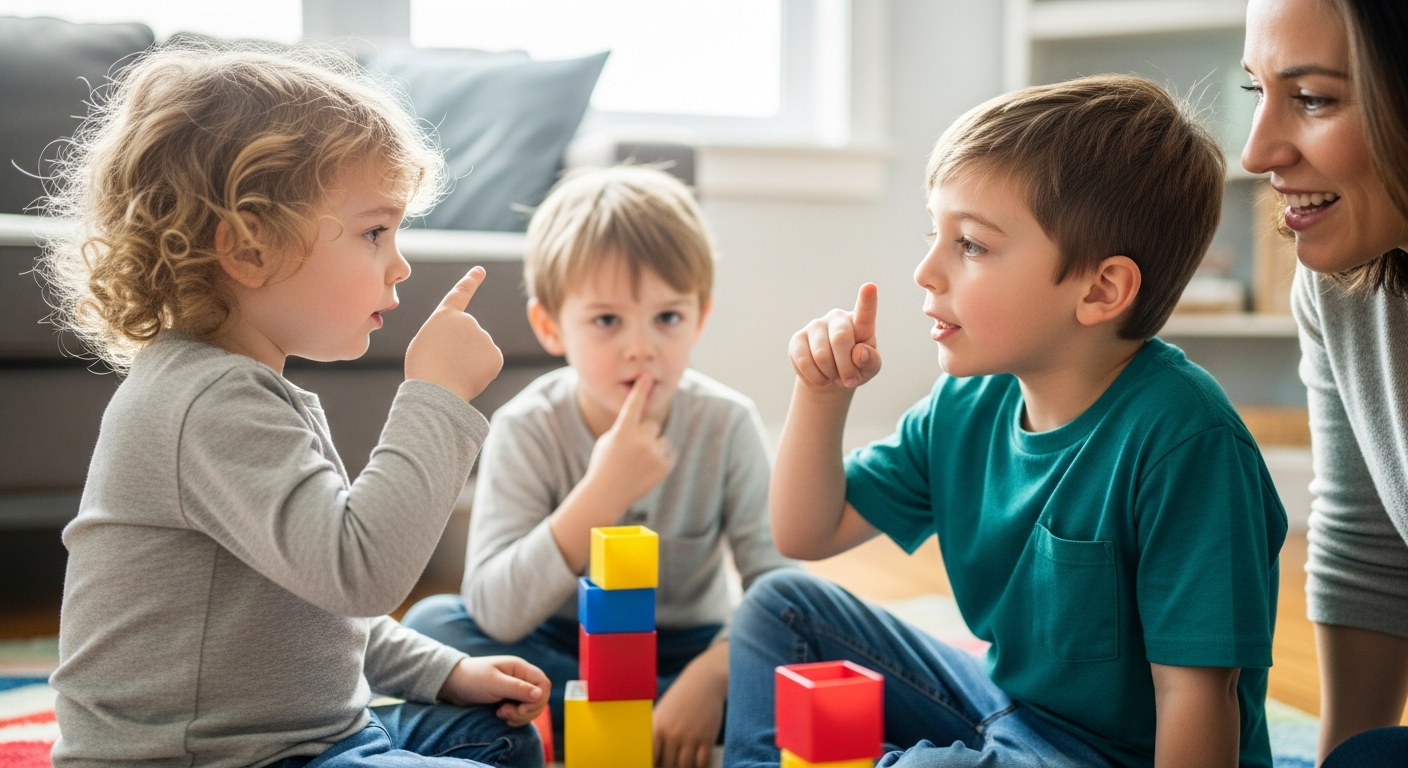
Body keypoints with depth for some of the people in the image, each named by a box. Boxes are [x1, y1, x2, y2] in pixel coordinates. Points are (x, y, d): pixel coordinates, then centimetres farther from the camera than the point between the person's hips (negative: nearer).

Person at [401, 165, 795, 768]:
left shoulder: (726, 425, -13)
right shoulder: (527, 430, -16)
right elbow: (495, 613, -27)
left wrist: (711, 676, -34)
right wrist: (604, 491, -36)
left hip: (688, 649, 1)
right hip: (560, 649, 0)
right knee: (432, 622, -25)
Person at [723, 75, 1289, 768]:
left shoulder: (1178, 437, -27)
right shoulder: (968, 407, -2)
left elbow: (1195, 691, -25)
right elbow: (808, 534, 7)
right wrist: (822, 394, -8)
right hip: (1002, 707, 7)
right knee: (782, 607, 6)